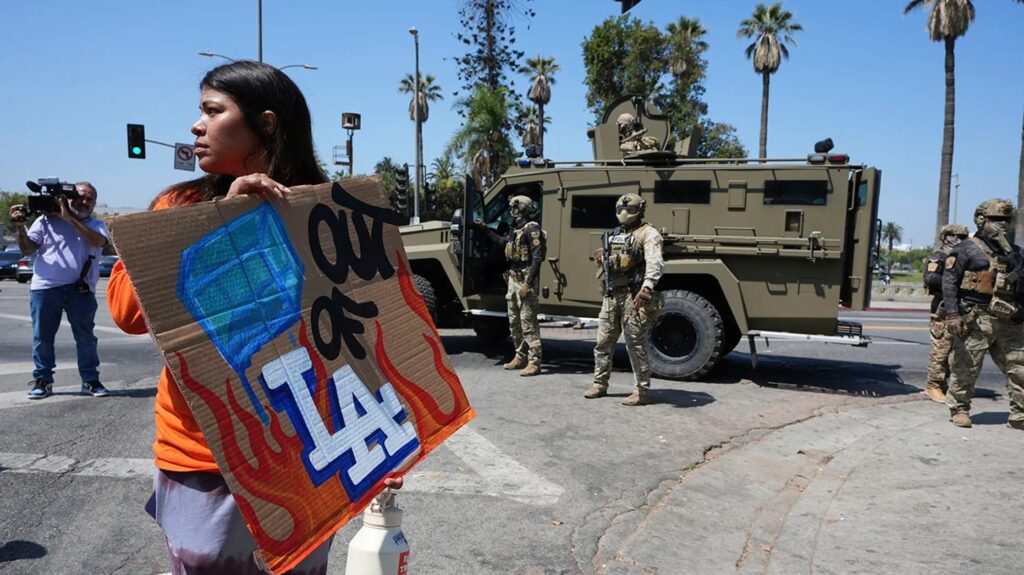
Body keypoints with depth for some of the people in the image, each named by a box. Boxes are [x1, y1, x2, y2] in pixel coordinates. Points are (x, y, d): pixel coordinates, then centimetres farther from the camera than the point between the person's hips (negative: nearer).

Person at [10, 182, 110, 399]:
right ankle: (42, 380, 19)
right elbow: (27, 250, 6)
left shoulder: (96, 225, 11)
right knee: (43, 337, 7)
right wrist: (20, 226, -8)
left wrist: (69, 218, -15)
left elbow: (98, 241, -14)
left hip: (80, 290, 0)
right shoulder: (46, 220, 9)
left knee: (86, 336, 2)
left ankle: (90, 380, 11)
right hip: (45, 288, 1)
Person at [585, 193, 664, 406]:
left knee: (635, 344, -4)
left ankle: (642, 391, 5)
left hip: (633, 296, -8)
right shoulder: (615, 235, 18)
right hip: (612, 294, 8)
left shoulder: (647, 233, -6)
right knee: (603, 342, 11)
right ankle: (600, 384, 24)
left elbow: (655, 263, -20)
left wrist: (646, 287, -35)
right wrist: (602, 261, 5)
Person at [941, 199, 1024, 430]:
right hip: (976, 321, -6)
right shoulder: (967, 249, -2)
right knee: (966, 368, 0)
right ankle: (959, 409, 14)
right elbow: (949, 281, -8)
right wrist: (952, 314, -17)